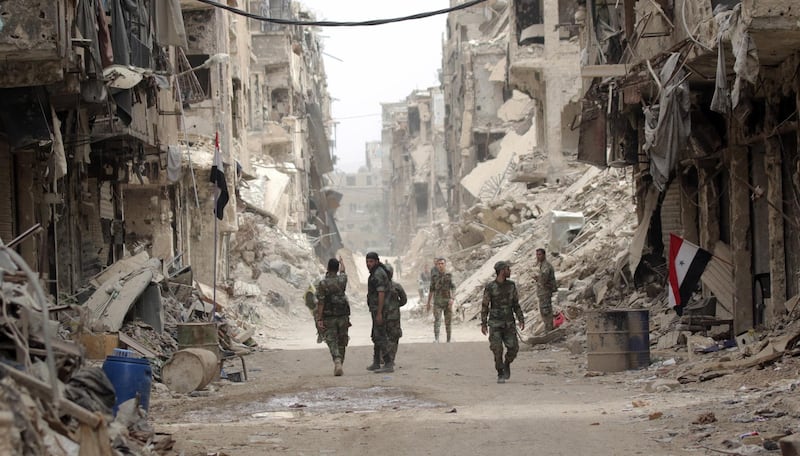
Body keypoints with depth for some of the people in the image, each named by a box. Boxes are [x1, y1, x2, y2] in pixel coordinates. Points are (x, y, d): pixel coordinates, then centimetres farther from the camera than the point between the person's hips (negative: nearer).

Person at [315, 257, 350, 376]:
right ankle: (339, 366, 18)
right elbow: (342, 272, 25)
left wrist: (319, 320, -14)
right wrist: (341, 262, 47)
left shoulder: (322, 284, -11)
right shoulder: (342, 280, 0)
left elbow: (320, 303, -15)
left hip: (328, 318, -3)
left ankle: (338, 363, -25)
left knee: (332, 343, -3)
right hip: (342, 317, 3)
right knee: (341, 343, 14)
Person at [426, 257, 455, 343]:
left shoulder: (449, 276, 3)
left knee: (448, 322, 5)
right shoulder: (435, 277, 8)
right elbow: (431, 291, 14)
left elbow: (452, 288, -9)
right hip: (437, 303, 0)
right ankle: (436, 339, -27)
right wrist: (428, 304, 14)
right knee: (437, 321, -16)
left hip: (447, 303, 0)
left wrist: (451, 298, -26)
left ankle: (448, 340, 15)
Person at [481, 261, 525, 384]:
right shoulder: (490, 287, -8)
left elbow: (516, 304, 9)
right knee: (497, 349, -11)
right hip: (495, 323, -3)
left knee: (513, 348, -7)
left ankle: (507, 365, 24)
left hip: (509, 323, 3)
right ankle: (500, 375, 4)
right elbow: (485, 306, -3)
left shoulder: (511, 285, 2)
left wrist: (521, 319, 0)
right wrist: (483, 324, -6)